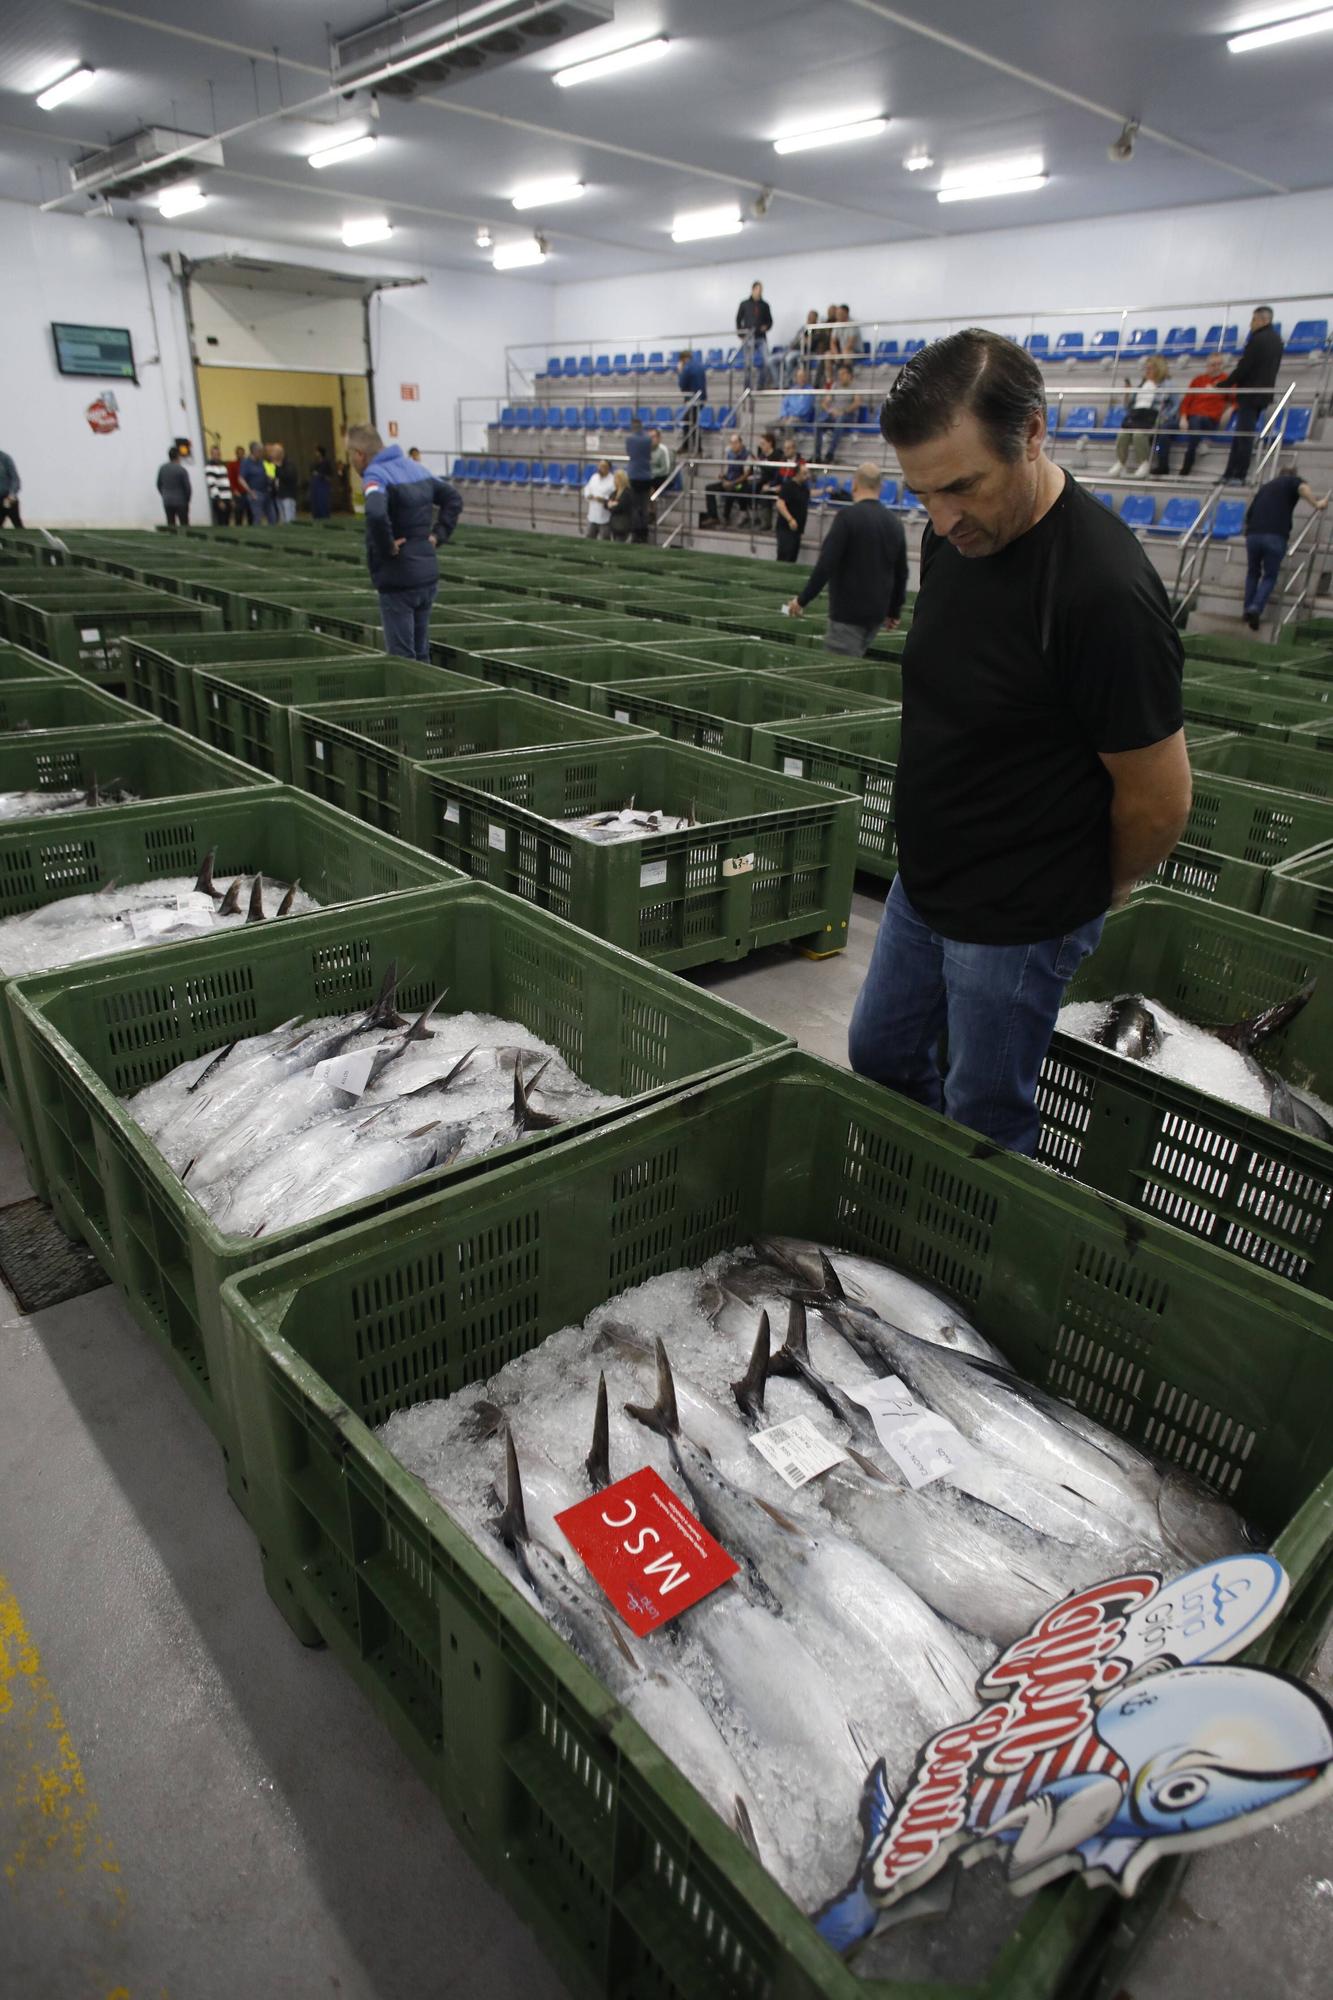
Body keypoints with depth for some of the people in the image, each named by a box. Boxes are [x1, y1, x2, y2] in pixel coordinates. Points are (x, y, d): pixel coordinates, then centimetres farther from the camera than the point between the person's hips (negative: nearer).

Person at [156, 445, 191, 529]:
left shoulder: (162, 468, 4)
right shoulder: (181, 470, -12)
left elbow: (159, 485, 11)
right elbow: (187, 487, -10)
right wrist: (187, 501, 5)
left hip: (167, 502, 5)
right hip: (180, 502, -5)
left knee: (170, 525, 7)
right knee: (184, 526, -1)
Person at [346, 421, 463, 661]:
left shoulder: (375, 476, -14)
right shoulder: (415, 468, 11)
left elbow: (376, 514, -35)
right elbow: (454, 498, 19)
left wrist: (386, 547, -19)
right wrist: (438, 534, 10)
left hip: (398, 580, -8)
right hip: (428, 574, 8)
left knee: (401, 658, -1)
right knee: (421, 653, 16)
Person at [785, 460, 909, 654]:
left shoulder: (848, 516, -11)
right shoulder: (894, 522, 9)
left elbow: (825, 565, -17)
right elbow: (901, 573, 15)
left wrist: (802, 600, -8)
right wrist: (894, 611, 25)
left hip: (848, 612, -7)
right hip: (877, 614, 7)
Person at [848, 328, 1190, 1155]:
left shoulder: (1105, 590, -26)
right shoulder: (954, 538, -2)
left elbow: (1160, 799, -17)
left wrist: (1099, 894, -1)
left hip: (1017, 922, -8)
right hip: (923, 883, 8)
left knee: (985, 1122, 8)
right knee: (880, 1057, 22)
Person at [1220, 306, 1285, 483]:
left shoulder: (1258, 339, -15)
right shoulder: (1276, 339, 13)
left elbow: (1243, 368, -18)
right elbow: (1272, 367, 16)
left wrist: (1222, 385, -9)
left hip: (1250, 393, -9)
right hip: (1264, 392, 9)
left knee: (1243, 435, -6)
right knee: (1241, 434, 12)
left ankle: (1239, 475, -5)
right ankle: (1231, 473, 13)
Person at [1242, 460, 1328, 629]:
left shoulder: (1265, 486, 27)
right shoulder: (1292, 481, 13)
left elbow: (1249, 513, 29)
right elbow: (1302, 487, -11)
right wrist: (1317, 505, -9)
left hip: (1253, 535, 3)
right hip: (1276, 538, -3)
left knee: (1253, 573, 24)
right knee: (1270, 576, 11)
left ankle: (1248, 609, 17)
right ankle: (1256, 608, -12)